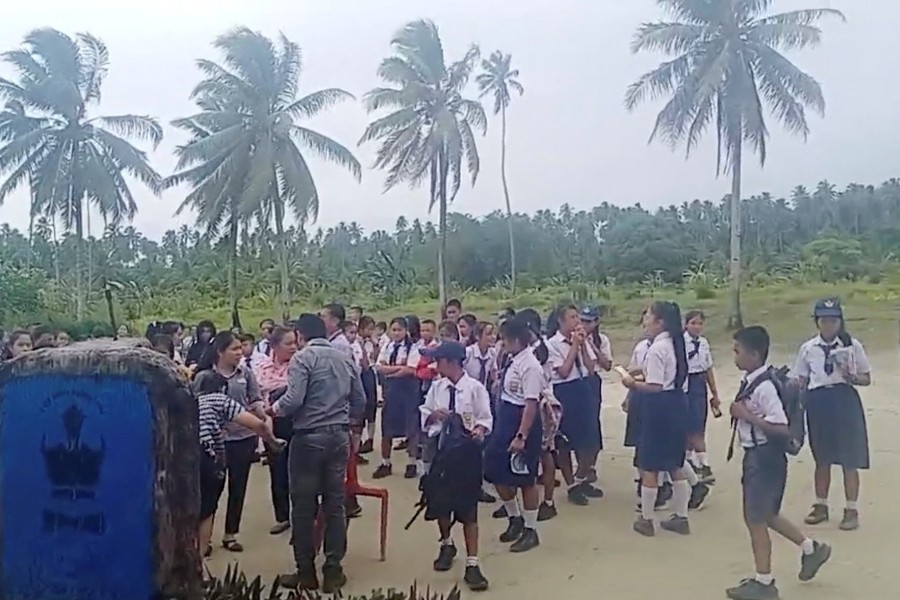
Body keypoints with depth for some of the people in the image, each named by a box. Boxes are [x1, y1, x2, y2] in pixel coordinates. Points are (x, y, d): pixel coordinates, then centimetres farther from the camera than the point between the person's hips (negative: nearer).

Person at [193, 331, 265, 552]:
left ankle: (230, 534, 26)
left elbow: (256, 400, 3)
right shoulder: (204, 376, -5)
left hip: (244, 438, 3)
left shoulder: (246, 373, 2)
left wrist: (262, 410, -18)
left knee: (238, 488, 11)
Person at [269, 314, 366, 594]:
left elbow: (293, 400, -18)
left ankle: (306, 572, 14)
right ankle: (333, 572, 14)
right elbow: (360, 401, 12)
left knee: (304, 506, 5)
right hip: (340, 436, 6)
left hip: (310, 437, -5)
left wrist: (272, 409, 0)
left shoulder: (303, 358, -8)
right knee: (335, 505, 9)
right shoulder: (346, 358, 10)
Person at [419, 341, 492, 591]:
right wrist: (433, 415, -13)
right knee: (440, 502, 16)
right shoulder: (436, 387, 1)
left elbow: (485, 418, -7)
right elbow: (423, 413, 8)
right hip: (439, 448, 4)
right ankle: (447, 545, 44)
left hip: (466, 450, -4)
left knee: (468, 507, 0)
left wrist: (480, 430, -27)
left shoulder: (475, 388, -10)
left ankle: (472, 564, 8)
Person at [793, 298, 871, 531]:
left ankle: (851, 510, 15)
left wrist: (851, 377, -19)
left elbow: (867, 378, 1)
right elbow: (801, 382, 6)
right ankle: (821, 505, 26)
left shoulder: (852, 345, -3)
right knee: (822, 459, 13)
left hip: (844, 402, -2)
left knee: (849, 460, 3)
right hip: (818, 403, 2)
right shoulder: (808, 349, 2)